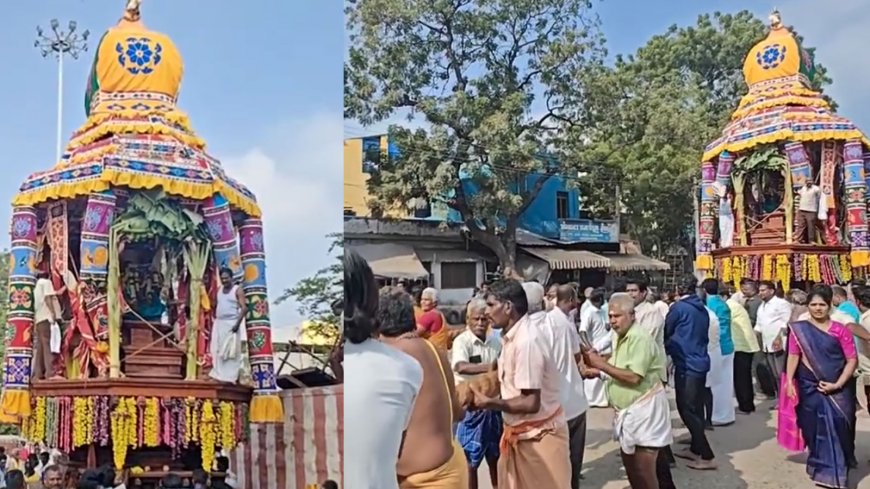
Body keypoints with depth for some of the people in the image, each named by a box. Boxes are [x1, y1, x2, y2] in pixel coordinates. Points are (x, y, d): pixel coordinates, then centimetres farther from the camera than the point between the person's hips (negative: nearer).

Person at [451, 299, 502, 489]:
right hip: (470, 407, -5)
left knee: (495, 455, 18)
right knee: (470, 459, 5)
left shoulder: (495, 342, 4)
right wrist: (488, 367, -45)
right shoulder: (462, 341, -14)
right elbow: (460, 367, -34)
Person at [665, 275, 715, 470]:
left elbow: (665, 332, 2)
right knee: (695, 408, 15)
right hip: (700, 362, 8)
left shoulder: (679, 307, -10)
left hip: (686, 364, -8)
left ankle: (706, 456, -4)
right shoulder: (702, 309, 11)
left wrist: (667, 350, 20)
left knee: (687, 410, -3)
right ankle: (695, 449, 22)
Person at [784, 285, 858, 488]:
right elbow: (793, 356, -1)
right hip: (810, 386, 1)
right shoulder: (799, 329, 1)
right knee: (815, 427, 8)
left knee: (837, 426, -1)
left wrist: (837, 384, -14)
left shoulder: (840, 330, -4)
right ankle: (821, 466, 26)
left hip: (836, 389, -1)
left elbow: (852, 360, -6)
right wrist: (789, 381, -12)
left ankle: (835, 470, 14)